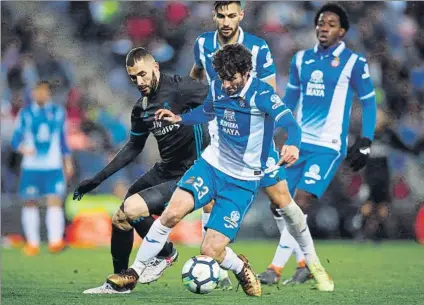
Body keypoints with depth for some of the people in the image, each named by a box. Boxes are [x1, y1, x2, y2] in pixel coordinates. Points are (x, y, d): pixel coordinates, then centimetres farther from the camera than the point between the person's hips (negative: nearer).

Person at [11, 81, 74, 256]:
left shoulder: (58, 112, 8)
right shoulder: (25, 113, 3)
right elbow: (15, 139, 1)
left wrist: (68, 163, 15)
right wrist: (22, 148, -21)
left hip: (54, 167, 0)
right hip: (31, 167, 0)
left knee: (55, 201, -14)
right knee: (30, 202, 4)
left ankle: (55, 241, -21)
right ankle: (32, 243, 15)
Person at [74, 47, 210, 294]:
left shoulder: (179, 88, -17)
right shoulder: (141, 109, 6)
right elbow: (133, 148, 19)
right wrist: (97, 180, 19)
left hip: (188, 175, -8)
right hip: (164, 171, 8)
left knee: (132, 209, -22)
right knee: (120, 218, 10)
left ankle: (166, 253, 4)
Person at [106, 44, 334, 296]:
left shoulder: (261, 94, -18)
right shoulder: (217, 88, -1)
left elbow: (290, 124, -32)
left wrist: (293, 145, -53)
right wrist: (179, 119, 12)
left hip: (243, 181, -4)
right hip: (212, 164, 4)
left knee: (210, 251, -12)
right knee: (173, 212, -22)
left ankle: (241, 269, 22)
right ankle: (135, 272, -10)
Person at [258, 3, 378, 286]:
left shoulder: (353, 62, -3)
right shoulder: (302, 59, 11)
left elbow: (369, 102, 2)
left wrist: (365, 143, -4)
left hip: (328, 146, -6)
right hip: (299, 142, 6)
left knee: (300, 202, -18)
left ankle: (276, 268, -14)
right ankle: (306, 263, 15)